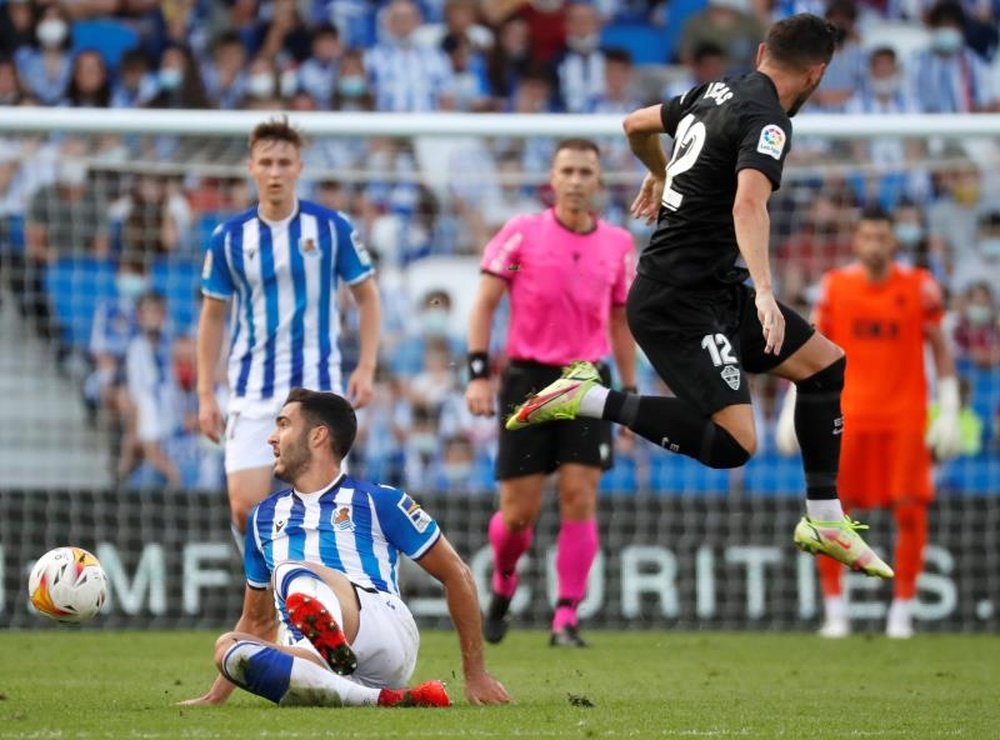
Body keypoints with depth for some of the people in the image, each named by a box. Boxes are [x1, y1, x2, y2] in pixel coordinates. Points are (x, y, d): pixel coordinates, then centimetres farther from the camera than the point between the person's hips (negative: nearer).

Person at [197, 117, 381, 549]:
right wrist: (206, 393, 6)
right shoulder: (230, 237, 2)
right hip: (252, 392, 1)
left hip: (317, 387, -1)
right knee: (245, 507, -9)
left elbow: (366, 297, 8)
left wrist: (366, 368, -3)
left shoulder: (331, 228, -1)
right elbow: (213, 316, 10)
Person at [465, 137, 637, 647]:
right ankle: (503, 581, 31)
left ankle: (567, 618, -4)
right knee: (518, 512, -1)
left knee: (580, 498, -10)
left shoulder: (617, 245, 8)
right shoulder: (521, 234, -1)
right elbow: (484, 304, -1)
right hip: (528, 379, -2)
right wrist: (478, 373, -10)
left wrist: (630, 393, 15)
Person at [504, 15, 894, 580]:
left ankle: (825, 522, 16)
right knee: (733, 443, -20)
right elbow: (749, 203, -34)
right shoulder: (766, 121, -16)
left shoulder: (718, 92, 11)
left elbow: (637, 125, 28)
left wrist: (660, 175, 48)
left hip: (715, 289, 10)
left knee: (825, 363, 13)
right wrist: (764, 292, -43)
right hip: (679, 303, -10)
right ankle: (589, 399, -9)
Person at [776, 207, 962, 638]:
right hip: (848, 414, 1)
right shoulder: (835, 286, 3)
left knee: (910, 512, -6)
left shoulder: (919, 287, -1)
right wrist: (794, 407, 4)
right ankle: (834, 610, 4)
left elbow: (940, 349, 5)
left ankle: (902, 610, 5)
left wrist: (949, 412, -1)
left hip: (905, 415, -1)